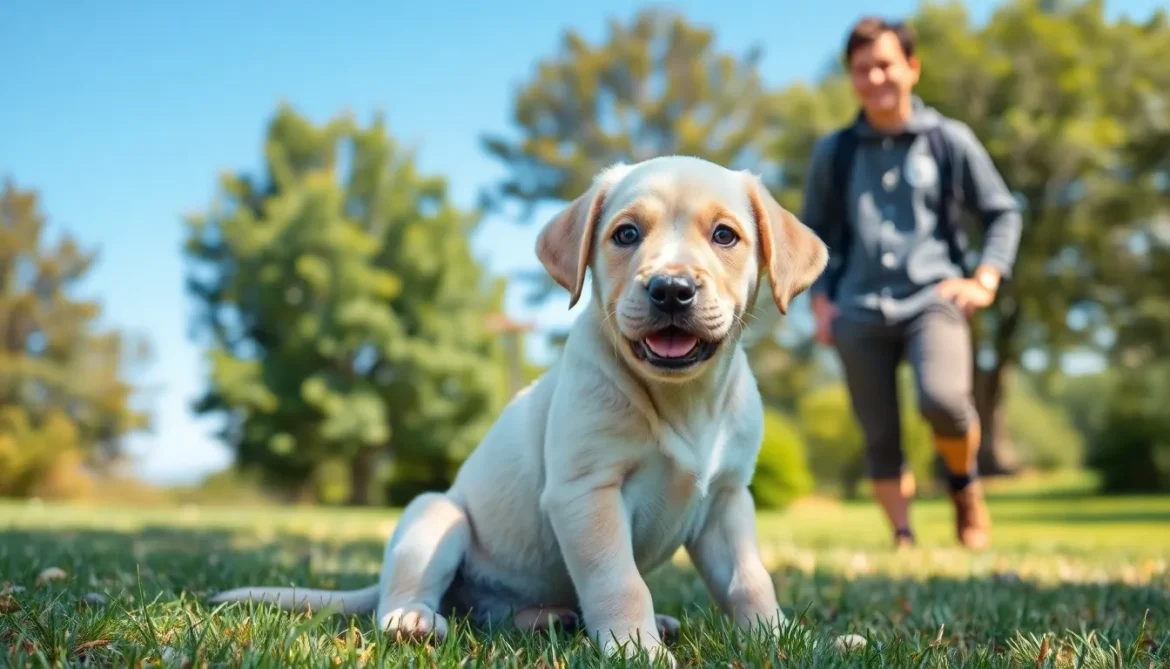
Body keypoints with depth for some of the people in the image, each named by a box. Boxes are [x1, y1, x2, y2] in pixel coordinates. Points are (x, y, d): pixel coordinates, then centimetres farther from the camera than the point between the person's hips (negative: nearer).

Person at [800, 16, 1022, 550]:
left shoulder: (950, 140, 8)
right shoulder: (833, 153, 13)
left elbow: (1003, 213, 13)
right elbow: (814, 231, 20)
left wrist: (985, 280, -1)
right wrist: (819, 300, 8)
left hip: (933, 301, -2)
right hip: (859, 313, 2)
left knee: (942, 400, -26)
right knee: (880, 438, -1)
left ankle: (964, 483, 4)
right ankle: (903, 539, 14)